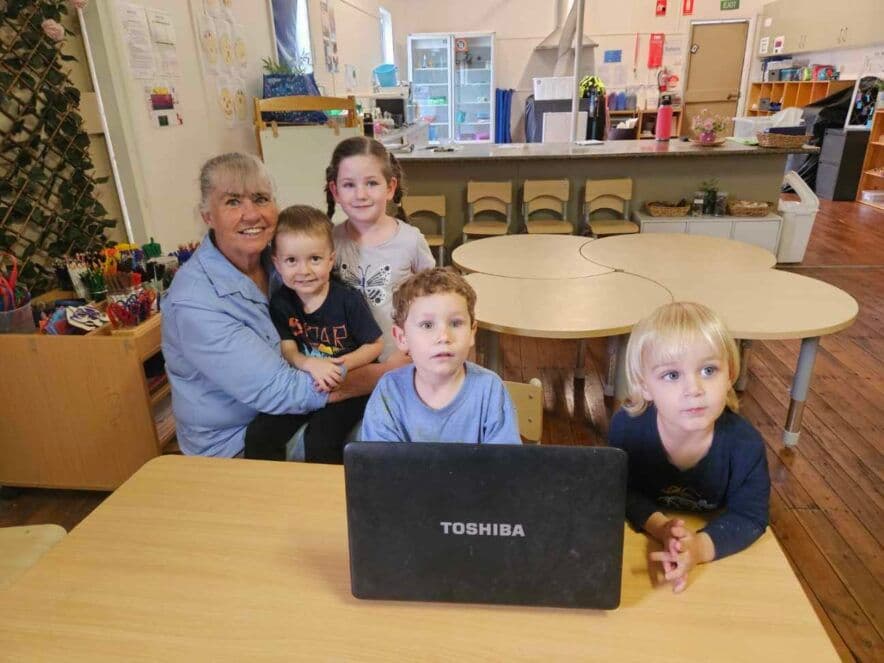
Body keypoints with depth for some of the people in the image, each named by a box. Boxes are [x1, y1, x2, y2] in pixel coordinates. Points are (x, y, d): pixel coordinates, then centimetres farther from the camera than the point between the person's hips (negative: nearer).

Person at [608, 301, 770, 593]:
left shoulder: (745, 444, -25)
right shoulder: (627, 427, -25)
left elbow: (750, 516, -18)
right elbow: (623, 492, -14)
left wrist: (701, 546, -35)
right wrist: (661, 527, -32)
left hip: (716, 548, 1)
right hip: (644, 540, 0)